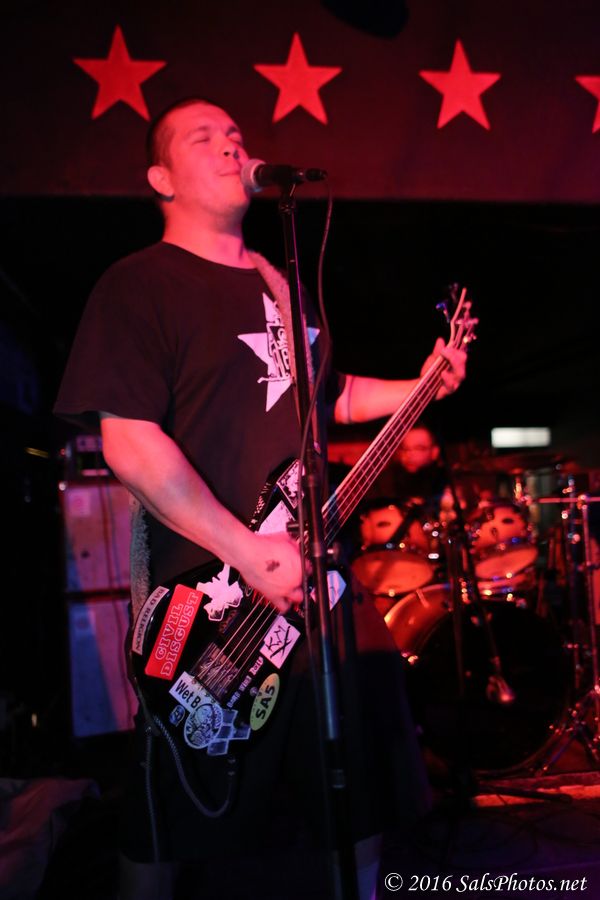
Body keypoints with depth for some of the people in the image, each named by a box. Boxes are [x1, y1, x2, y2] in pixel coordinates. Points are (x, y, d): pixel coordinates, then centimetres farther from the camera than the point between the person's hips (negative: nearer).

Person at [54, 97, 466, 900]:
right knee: (180, 817, 6)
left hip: (315, 570, 7)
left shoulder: (278, 285, 17)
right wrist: (246, 551, -21)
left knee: (364, 777, 14)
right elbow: (129, 440, -16)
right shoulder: (138, 284, -6)